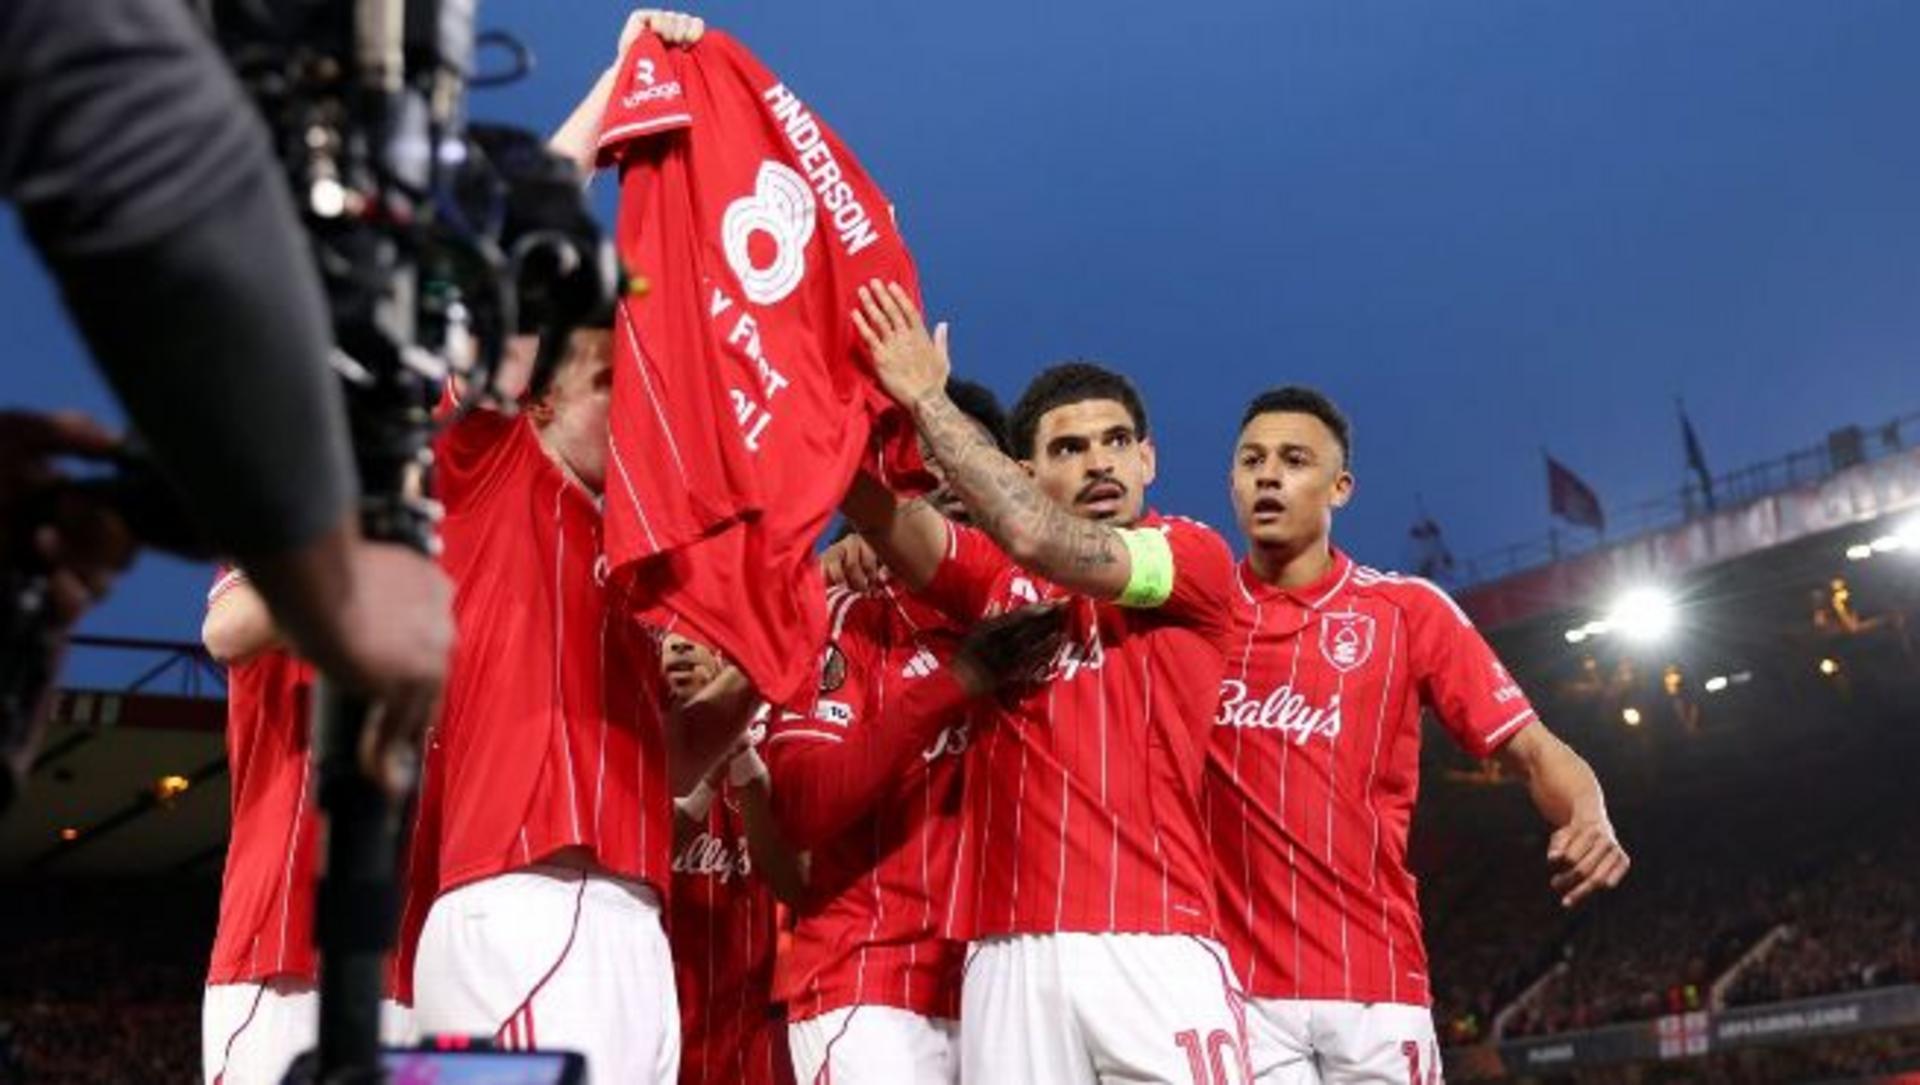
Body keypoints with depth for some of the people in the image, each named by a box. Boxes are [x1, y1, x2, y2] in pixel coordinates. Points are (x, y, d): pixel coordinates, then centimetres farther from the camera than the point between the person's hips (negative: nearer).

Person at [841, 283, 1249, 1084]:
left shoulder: (1196, 558, 5)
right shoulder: (991, 575, 14)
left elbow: (1040, 541, -11)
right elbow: (886, 519, -5)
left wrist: (926, 398, -8)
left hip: (1153, 945, -3)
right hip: (1012, 951, 3)